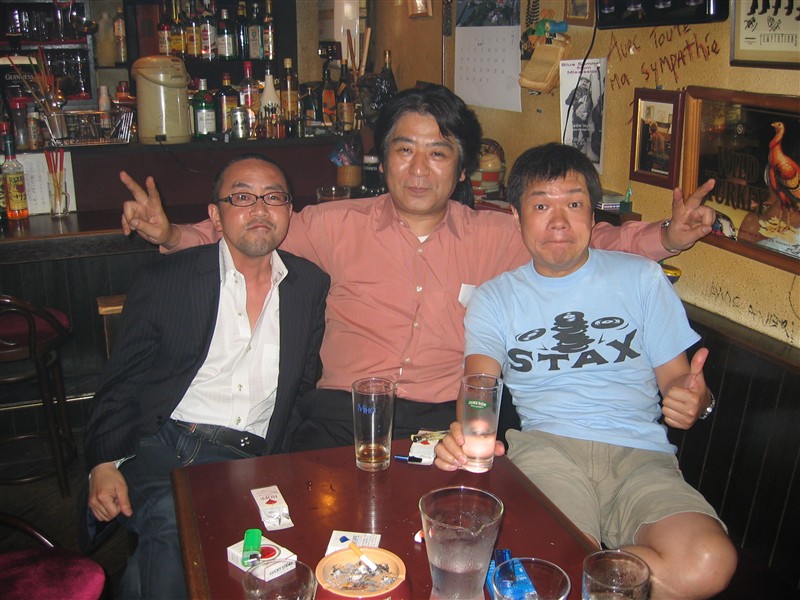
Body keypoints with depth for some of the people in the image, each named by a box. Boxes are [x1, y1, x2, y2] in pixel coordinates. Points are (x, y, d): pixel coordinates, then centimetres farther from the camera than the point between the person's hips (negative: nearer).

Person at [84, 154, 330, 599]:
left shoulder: (312, 286, 12)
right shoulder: (164, 280, 6)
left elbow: (306, 387, 15)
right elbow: (121, 384, 6)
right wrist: (104, 465, -9)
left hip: (249, 460, 1)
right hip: (161, 445, 0)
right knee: (172, 522, -32)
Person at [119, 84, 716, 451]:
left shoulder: (496, 236, 11)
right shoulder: (338, 225, 10)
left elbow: (588, 240, 17)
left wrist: (668, 236, 4)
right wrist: (168, 233, 1)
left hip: (447, 423, 1)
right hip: (342, 414, 0)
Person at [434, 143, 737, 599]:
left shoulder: (641, 278, 17)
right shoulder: (495, 299, 16)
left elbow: (676, 380, 16)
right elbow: (480, 383, -1)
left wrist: (696, 400, -10)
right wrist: (466, 431, -26)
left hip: (640, 451, 3)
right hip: (544, 444, -2)